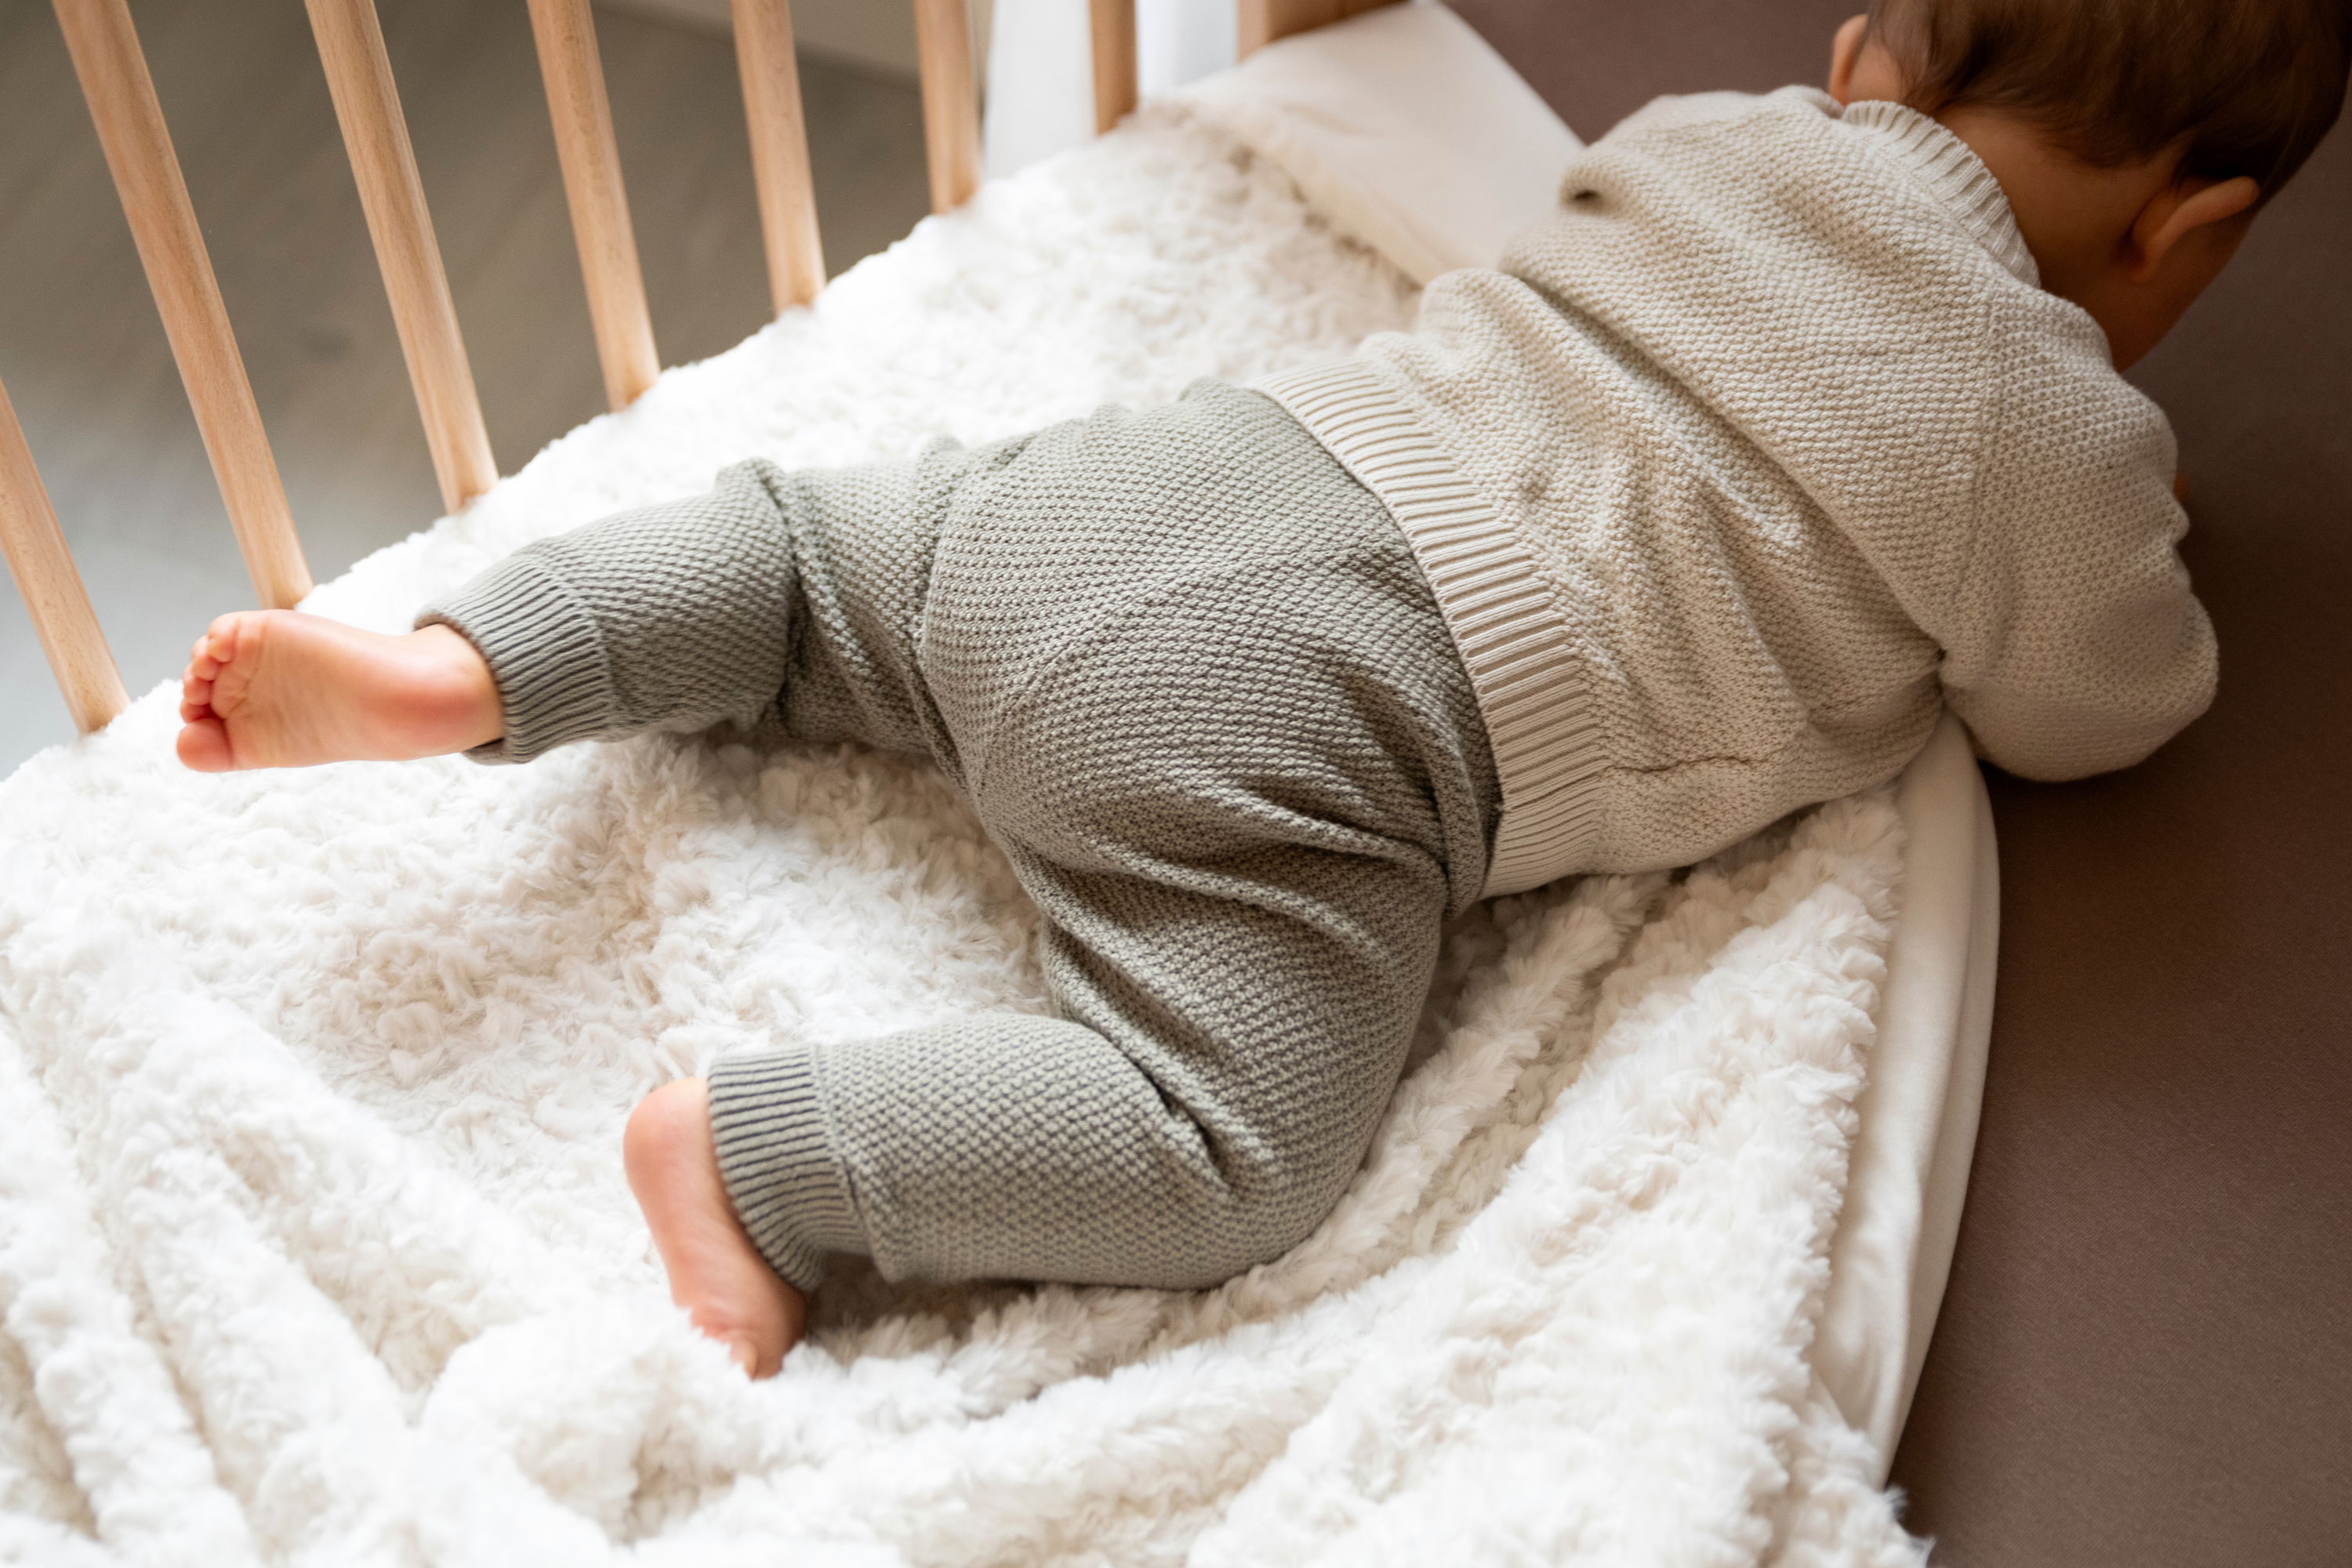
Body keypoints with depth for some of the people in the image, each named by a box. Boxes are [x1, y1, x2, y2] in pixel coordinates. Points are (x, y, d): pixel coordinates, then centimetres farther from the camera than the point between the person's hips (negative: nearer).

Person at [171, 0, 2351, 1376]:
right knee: (1227, 1149, -12)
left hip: (1182, 471, 7)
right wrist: (2126, 559, 38)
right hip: (1305, 713, -7)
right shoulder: (2057, 431, 2)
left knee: (814, 545, 24)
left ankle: (459, 662, 9)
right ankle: (747, 1152, -21)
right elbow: (2089, 719, 18)